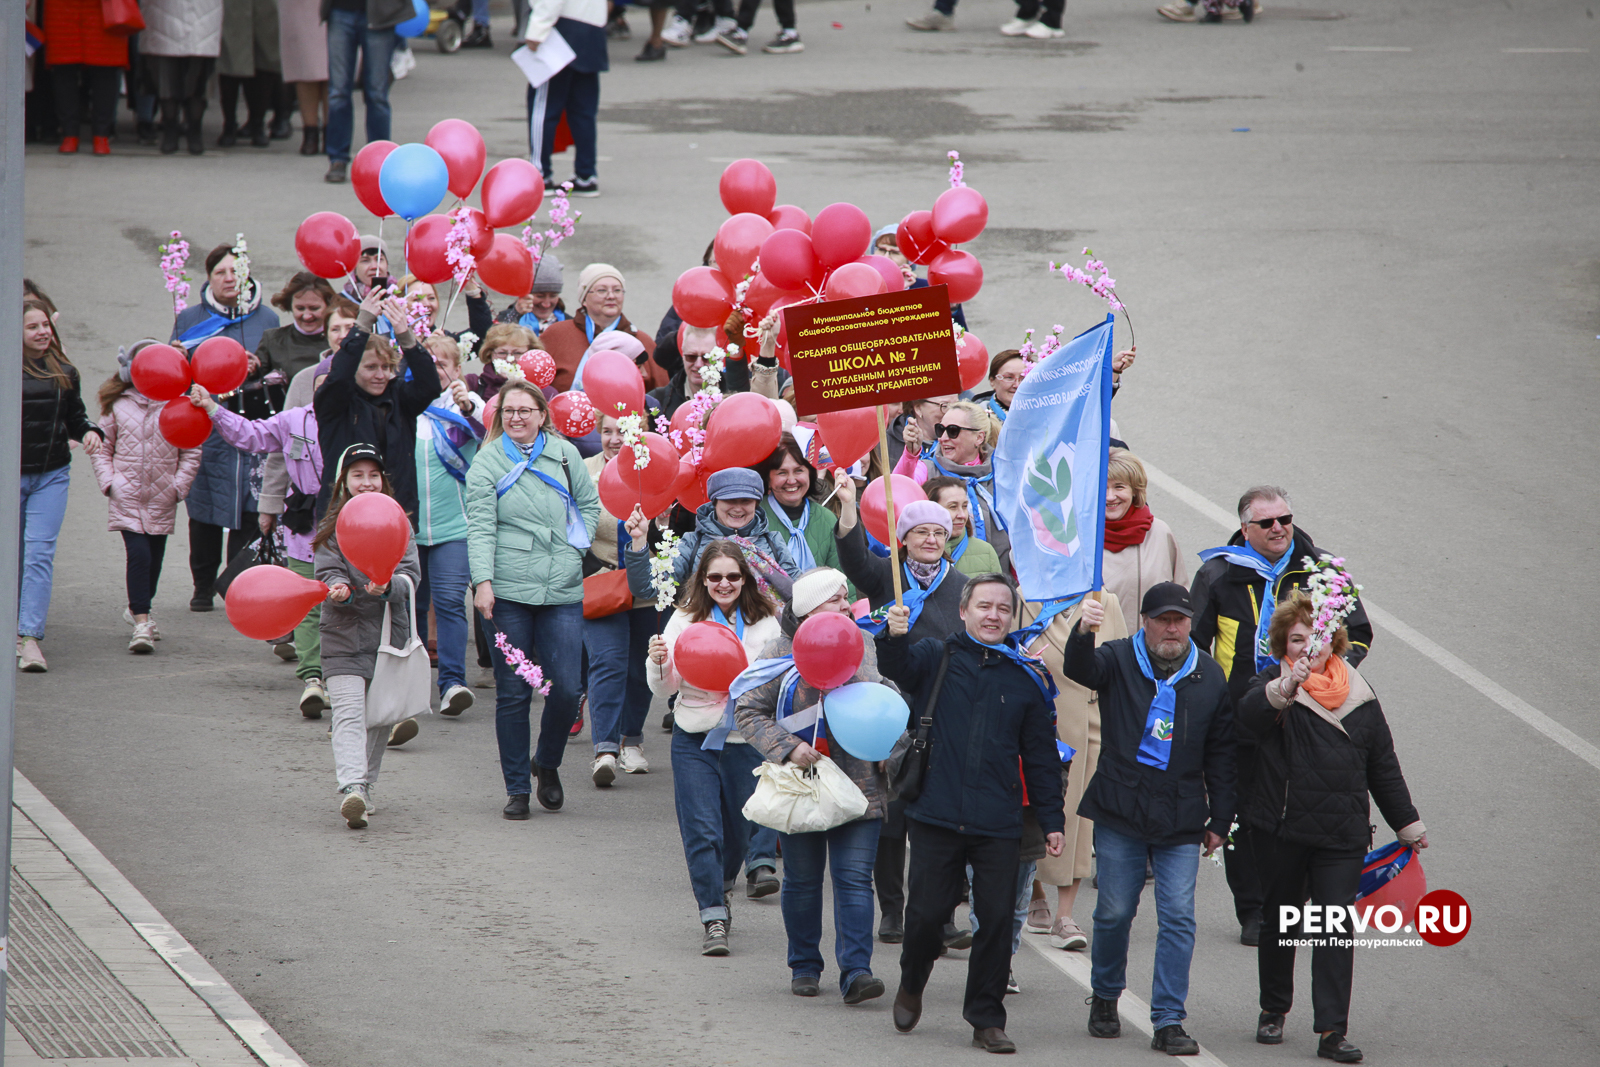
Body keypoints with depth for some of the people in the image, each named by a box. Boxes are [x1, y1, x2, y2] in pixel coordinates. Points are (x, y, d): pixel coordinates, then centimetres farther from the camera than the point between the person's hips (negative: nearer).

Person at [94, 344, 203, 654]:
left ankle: (138, 609, 33)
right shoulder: (117, 405, 1)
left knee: (154, 558, 11)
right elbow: (101, 448, 8)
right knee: (139, 554, -14)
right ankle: (142, 622, -14)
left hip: (161, 499, 1)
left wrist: (178, 486, -5)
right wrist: (108, 482, -3)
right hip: (126, 497, -1)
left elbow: (191, 453, 4)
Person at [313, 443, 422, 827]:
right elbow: (328, 573, -7)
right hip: (344, 636, -3)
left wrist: (388, 587, -27)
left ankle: (365, 784, 26)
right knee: (349, 714, -16)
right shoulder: (332, 528, 3)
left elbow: (411, 576, -5)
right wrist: (338, 589, -31)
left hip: (390, 633, 3)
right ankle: (351, 788, -29)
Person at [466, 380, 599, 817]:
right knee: (512, 694, 0)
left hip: (562, 588, 2)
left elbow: (589, 505, 20)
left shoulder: (564, 454, 9)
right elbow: (480, 526, -5)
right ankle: (517, 788, 8)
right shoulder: (487, 462, 2)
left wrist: (577, 549, 7)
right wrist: (483, 580, -16)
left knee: (565, 689, -3)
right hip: (507, 592, -2)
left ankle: (548, 764, 24)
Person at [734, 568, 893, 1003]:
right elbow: (748, 710, -5)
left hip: (858, 785, 2)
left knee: (854, 879, -8)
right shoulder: (781, 655, -3)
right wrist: (788, 747, -16)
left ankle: (856, 971, -13)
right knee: (802, 881, 8)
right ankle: (804, 967, 23)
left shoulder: (864, 649, 8)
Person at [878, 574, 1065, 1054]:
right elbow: (900, 667, -17)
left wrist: (1051, 820, 10)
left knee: (997, 919, -1)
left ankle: (987, 1019, 11)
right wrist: (894, 637, -40)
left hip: (997, 825, 2)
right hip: (936, 816, -1)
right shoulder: (937, 657, 5)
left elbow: (1041, 757, 14)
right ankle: (911, 986, 29)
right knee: (927, 912, 1)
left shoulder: (1028, 679, 10)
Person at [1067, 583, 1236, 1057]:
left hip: (1180, 821, 1)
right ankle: (1105, 998, 27)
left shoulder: (1210, 677, 8)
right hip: (1119, 814, -1)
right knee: (1114, 913, 4)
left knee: (1178, 919, -5)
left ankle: (1168, 1021, -2)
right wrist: (1083, 632, -44)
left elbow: (1221, 755, 13)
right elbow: (1080, 669, -22)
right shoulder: (1119, 660, 1)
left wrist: (1220, 820, 10)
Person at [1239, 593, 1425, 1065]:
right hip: (1281, 829, -2)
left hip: (1342, 833, 2)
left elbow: (1383, 765, 16)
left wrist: (1408, 825, 17)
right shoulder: (1274, 683, -2)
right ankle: (1273, 1011, 30)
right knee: (1280, 921, 12)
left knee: (1337, 928, -5)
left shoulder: (1359, 694, 9)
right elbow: (1249, 715, -26)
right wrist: (1285, 688, -45)